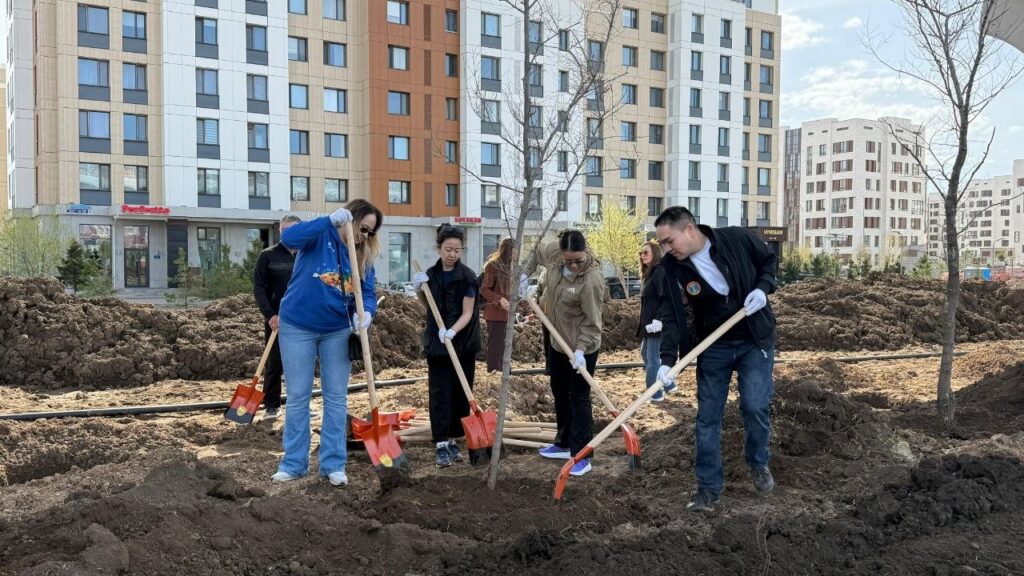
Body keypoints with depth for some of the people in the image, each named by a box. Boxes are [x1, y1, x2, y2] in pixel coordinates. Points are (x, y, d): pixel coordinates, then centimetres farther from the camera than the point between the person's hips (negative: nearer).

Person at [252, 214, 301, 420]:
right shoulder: (268, 256, -1)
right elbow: (258, 289, -4)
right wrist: (270, 315, -14)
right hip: (276, 320, -2)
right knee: (274, 365, 3)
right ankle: (272, 406, 13)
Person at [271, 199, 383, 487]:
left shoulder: (363, 256, 3)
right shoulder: (321, 235, -10)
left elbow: (368, 293, -2)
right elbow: (289, 238, -30)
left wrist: (365, 313, -24)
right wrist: (330, 220, -37)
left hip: (338, 331, 4)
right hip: (298, 327, -4)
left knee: (336, 398, 7)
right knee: (298, 396, 5)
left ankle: (333, 464, 17)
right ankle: (294, 463, 17)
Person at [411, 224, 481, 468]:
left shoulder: (467, 276, -8)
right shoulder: (431, 274, 3)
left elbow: (467, 312, -13)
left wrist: (452, 331, -30)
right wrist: (419, 289, -4)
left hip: (463, 344, -2)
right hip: (437, 343, 2)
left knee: (460, 394, 7)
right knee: (440, 393, -1)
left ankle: (453, 440, 18)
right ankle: (441, 444, 0)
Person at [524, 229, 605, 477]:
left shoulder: (592, 280, -29)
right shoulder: (553, 252, -11)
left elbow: (591, 322, -25)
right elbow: (537, 252, 15)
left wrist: (580, 350, -33)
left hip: (582, 346, -8)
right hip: (557, 340, 8)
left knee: (579, 398, -4)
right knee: (559, 393, 19)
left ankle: (582, 456, 2)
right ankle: (564, 444, 33)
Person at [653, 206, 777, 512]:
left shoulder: (738, 239, -16)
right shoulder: (673, 267, -13)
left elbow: (769, 259, 3)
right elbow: (672, 314, -13)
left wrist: (762, 288, -16)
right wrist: (667, 359, -23)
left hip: (754, 341, -2)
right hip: (713, 347, 2)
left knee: (755, 406, -11)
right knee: (707, 418, 2)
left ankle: (758, 464, 20)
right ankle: (708, 489, 15)